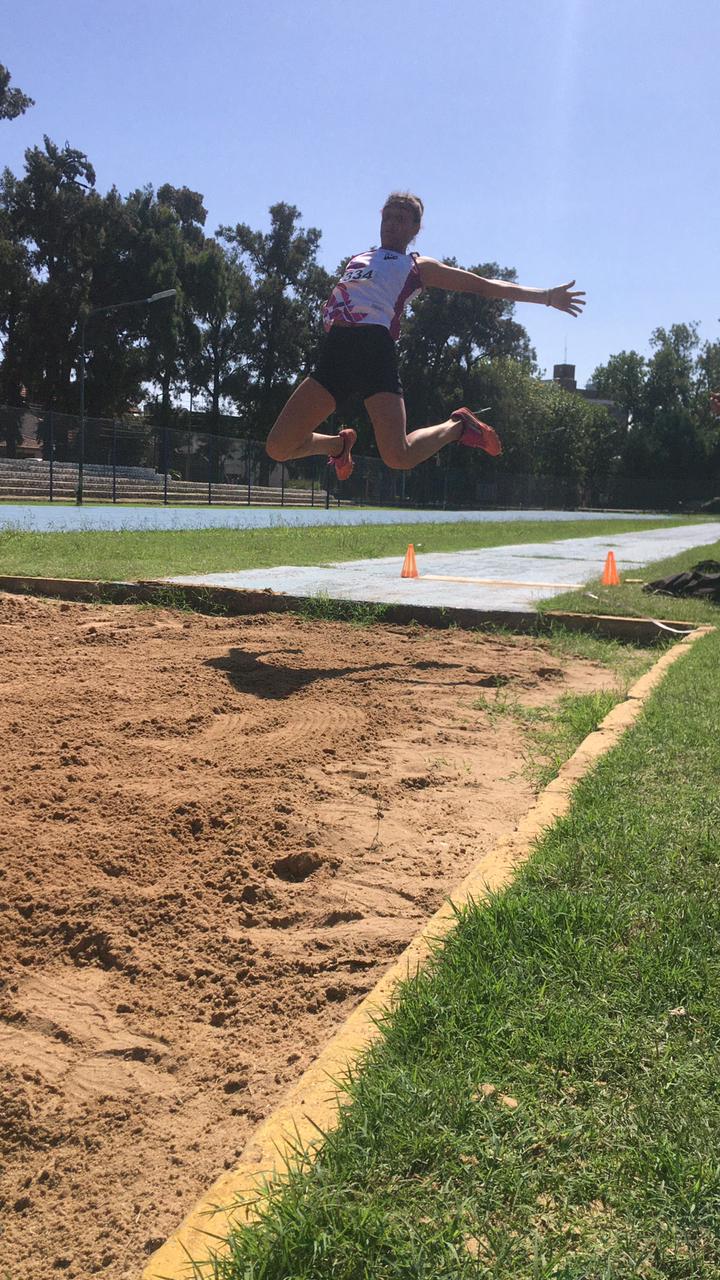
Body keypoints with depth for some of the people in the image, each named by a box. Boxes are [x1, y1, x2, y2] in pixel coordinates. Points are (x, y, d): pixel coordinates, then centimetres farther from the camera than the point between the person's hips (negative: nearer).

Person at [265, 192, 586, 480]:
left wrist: (547, 296, 13)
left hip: (374, 347, -4)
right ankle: (339, 443, 28)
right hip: (334, 348, 5)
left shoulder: (418, 266, 17)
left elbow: (485, 285, 16)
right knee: (278, 447, -4)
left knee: (398, 456, -22)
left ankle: (458, 427, 10)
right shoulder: (355, 260, 31)